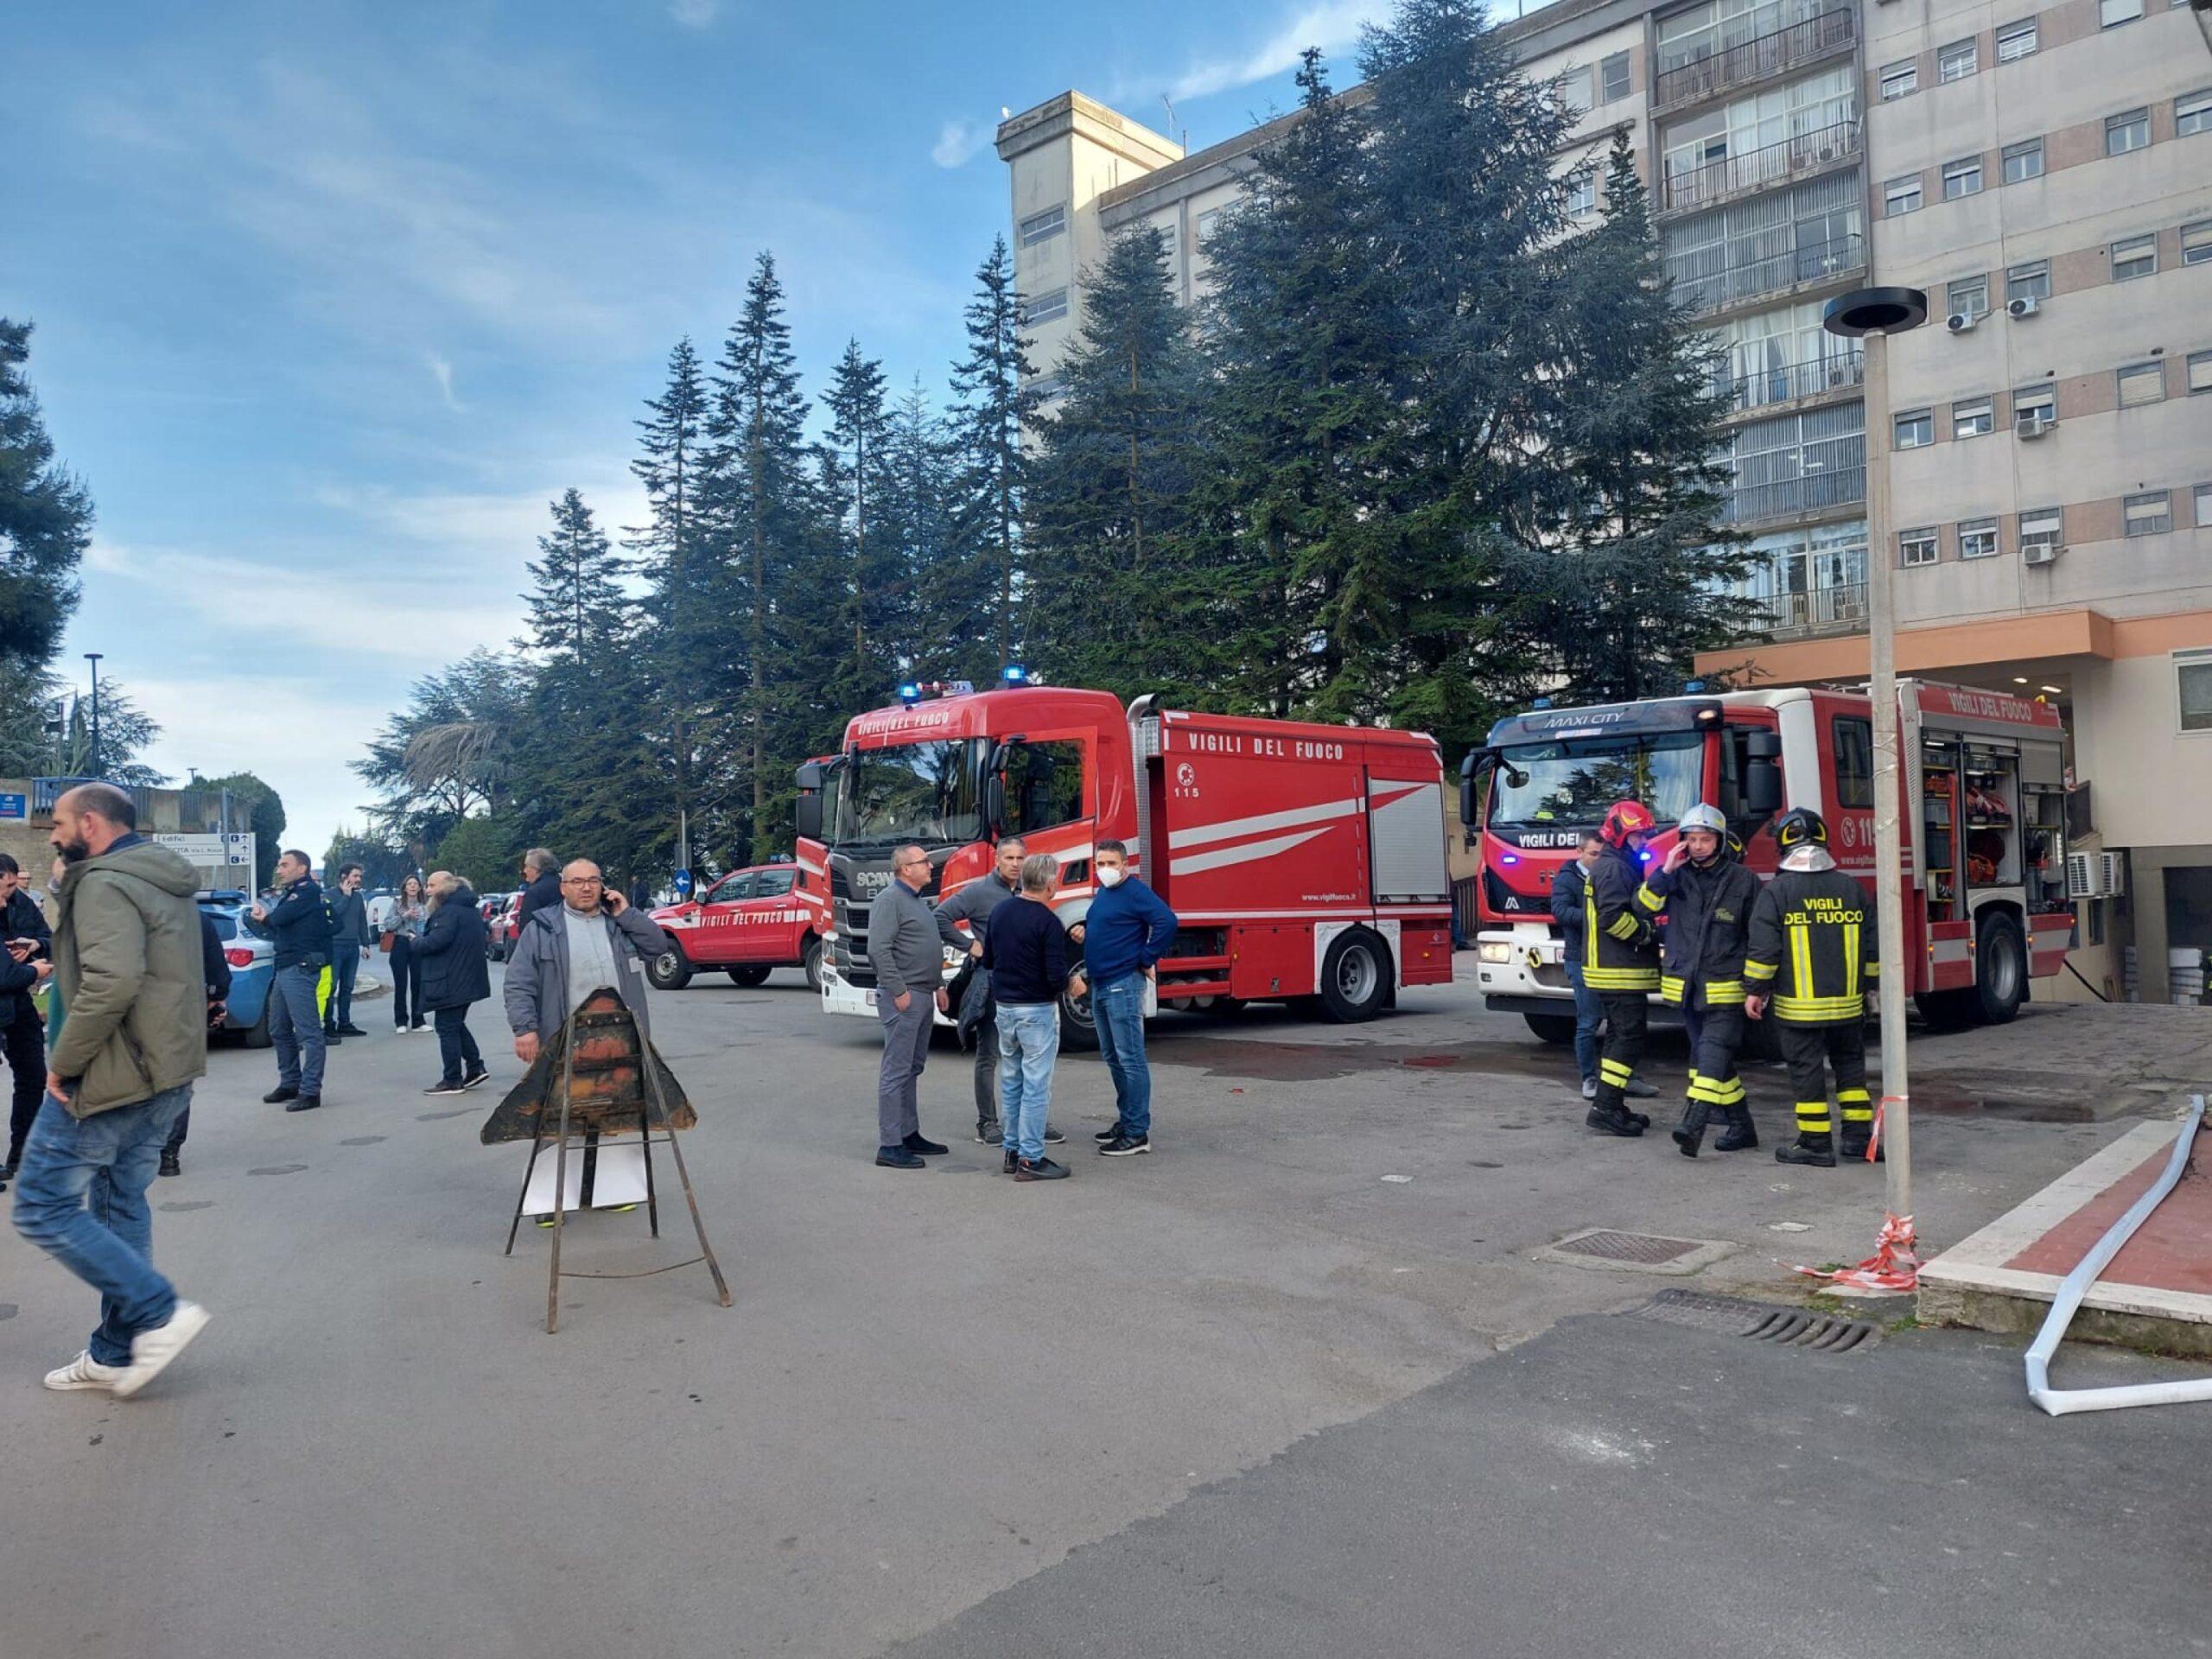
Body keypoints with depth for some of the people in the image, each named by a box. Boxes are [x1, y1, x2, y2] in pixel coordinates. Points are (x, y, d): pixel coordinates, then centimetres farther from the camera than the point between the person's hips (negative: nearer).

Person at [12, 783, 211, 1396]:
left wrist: (64, 1063, -19)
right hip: (168, 1074, 10)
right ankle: (117, 1353, 22)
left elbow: (111, 982, -28)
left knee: (43, 1207, 0)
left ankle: (160, 1312, -4)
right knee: (121, 1207, 15)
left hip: (111, 1078, -9)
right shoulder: (166, 880, 15)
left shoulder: (105, 884, -15)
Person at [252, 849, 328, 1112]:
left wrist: (266, 917, 5)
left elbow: (280, 917, -17)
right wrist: (266, 917, -7)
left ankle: (310, 1091, -9)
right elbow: (278, 923, 15)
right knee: (279, 1030, 15)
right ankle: (290, 1083, 25)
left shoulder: (308, 890, -8)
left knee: (308, 1031, -9)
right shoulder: (291, 893, 23)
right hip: (283, 969, 10)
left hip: (299, 969, -10)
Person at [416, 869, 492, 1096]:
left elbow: (435, 941, -27)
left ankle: (452, 1080, 0)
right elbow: (485, 934, 23)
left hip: (450, 982, -10)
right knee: (457, 1026, 20)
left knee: (447, 1029, -3)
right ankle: (476, 1067, 17)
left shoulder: (448, 911, -17)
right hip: (468, 980, 10)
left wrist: (416, 942, -7)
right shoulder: (471, 909, 15)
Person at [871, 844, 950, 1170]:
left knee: (913, 1069, 15)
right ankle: (889, 1146, -5)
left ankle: (910, 1135, 23)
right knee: (896, 1071, -8)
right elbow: (879, 949, -21)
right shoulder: (890, 900, -13)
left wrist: (939, 985, 20)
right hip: (903, 997, -10)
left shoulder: (918, 901, 18)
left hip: (923, 996, 10)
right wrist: (899, 992, -22)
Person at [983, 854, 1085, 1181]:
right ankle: (1030, 1160, 2)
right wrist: (1071, 984, 0)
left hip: (1004, 1006, 7)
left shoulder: (999, 912, 4)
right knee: (1036, 1085, -1)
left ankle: (1013, 1150, 22)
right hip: (1037, 1009, -7)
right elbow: (1056, 976, -20)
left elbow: (987, 962, 13)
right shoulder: (1048, 922, -17)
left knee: (1010, 1081, 15)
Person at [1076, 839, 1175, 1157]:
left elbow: (1166, 921, -25)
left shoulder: (1134, 892, -13)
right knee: (1113, 1057, 16)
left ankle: (1137, 1133, -5)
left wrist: (1147, 959, -18)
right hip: (1100, 985, 10)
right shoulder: (1102, 894, 16)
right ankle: (1126, 1120, 27)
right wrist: (1081, 931, 12)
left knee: (1130, 1059, -8)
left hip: (1123, 985, -10)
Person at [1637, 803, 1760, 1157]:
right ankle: (1741, 1127, 23)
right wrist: (1664, 871, -14)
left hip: (1725, 988, -4)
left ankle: (1693, 1125, -26)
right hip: (1687, 985, 4)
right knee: (1705, 1057, 11)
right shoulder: (1677, 877, 5)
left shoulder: (1742, 880, -1)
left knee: (1712, 1054, -15)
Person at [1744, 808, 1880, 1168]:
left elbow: (1763, 948, -11)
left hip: (1799, 1005, -4)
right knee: (1850, 1065, 17)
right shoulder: (1851, 888, 4)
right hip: (1848, 1002, 4)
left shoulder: (1776, 891, -9)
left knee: (1807, 1070, 2)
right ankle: (1858, 1136, 19)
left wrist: (1756, 990, -3)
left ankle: (1816, 1143, 5)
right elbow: (1872, 945, 9)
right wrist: (1868, 986, 19)